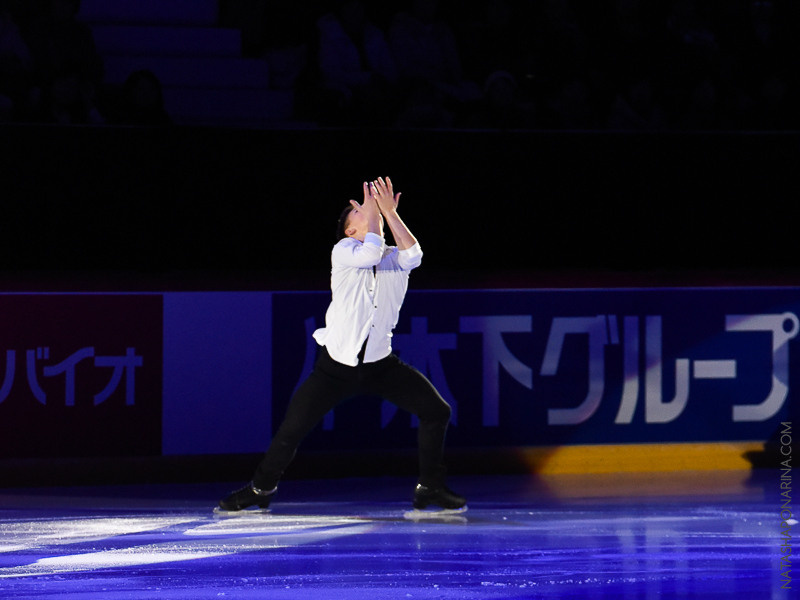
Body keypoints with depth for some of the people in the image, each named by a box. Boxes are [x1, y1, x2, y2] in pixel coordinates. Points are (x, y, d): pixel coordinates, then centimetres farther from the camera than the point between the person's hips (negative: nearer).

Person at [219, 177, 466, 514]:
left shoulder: (395, 259, 3)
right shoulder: (344, 252, -6)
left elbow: (413, 255, -21)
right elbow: (369, 254, -28)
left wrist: (389, 212, -18)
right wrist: (374, 214, -14)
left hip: (380, 365, 3)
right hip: (337, 365, -3)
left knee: (436, 410, -9)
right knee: (292, 428, -8)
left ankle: (430, 487, 7)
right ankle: (261, 488, 16)